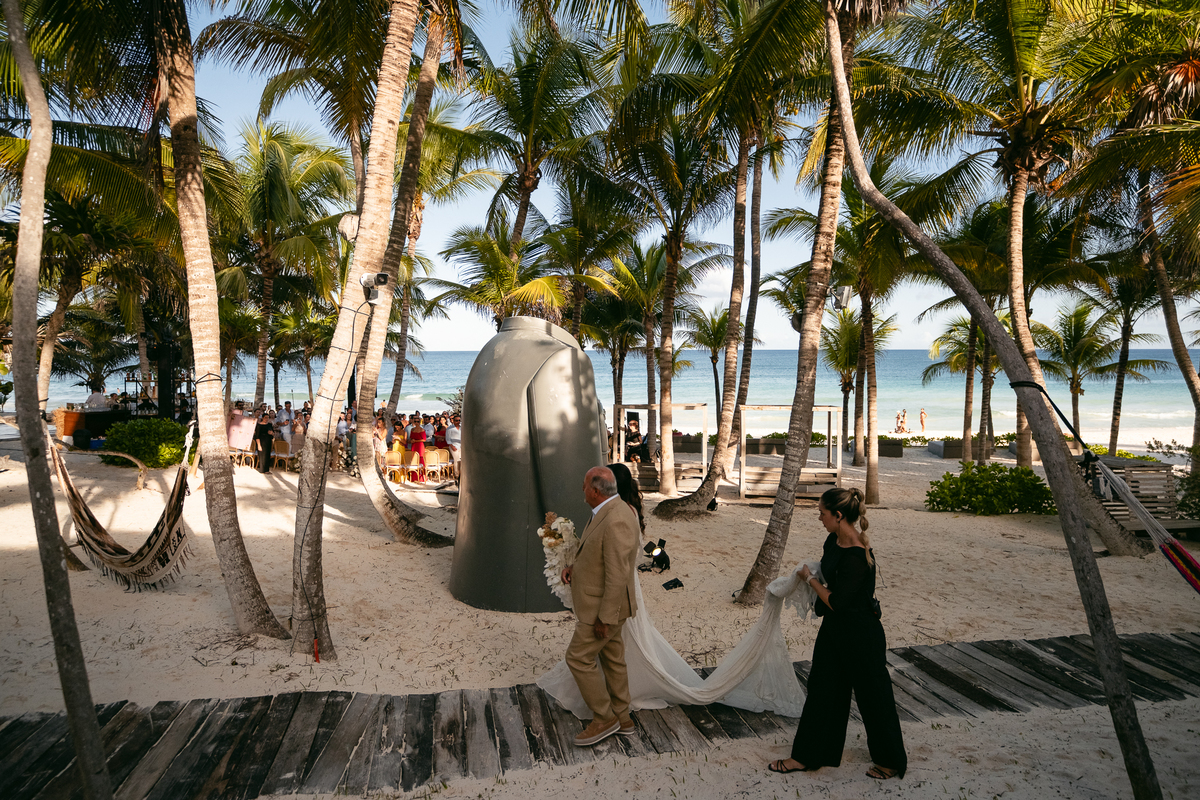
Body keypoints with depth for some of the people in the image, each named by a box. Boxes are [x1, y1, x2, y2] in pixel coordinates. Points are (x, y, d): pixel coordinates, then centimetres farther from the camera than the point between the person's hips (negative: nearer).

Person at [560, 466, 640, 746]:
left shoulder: (616, 521, -29)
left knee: (579, 657, 1)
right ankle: (622, 718, 32)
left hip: (604, 607, -10)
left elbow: (617, 574, -28)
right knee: (612, 658, 18)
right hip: (602, 603, 10)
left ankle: (604, 718, 16)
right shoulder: (607, 512, 5)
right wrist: (575, 567, 1)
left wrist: (605, 618, -22)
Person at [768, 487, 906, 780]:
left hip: (861, 634, -9)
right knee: (822, 689, 16)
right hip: (834, 629, 9)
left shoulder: (857, 557, -29)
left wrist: (810, 578, -12)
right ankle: (807, 756, 29)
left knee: (872, 695, 11)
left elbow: (835, 601, -24)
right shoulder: (834, 541, -2)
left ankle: (891, 761, 34)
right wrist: (812, 576, 4)